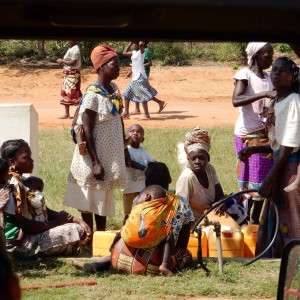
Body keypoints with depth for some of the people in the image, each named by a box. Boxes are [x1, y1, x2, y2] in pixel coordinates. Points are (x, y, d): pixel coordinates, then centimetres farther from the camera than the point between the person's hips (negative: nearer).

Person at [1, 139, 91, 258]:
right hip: (19, 244, -11)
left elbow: (46, 212, 13)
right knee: (75, 231, -17)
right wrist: (57, 222, -9)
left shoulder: (21, 182, 13)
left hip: (26, 236, 11)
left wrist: (78, 220, -1)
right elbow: (26, 226, -22)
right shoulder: (13, 185, -19)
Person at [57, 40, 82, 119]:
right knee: (65, 93, 11)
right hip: (68, 74, 10)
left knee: (74, 93, -9)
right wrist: (62, 61, 1)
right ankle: (66, 114, 16)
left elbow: (72, 62, -21)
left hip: (73, 74, -10)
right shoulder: (70, 49, 15)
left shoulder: (75, 49, -15)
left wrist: (62, 61, -13)